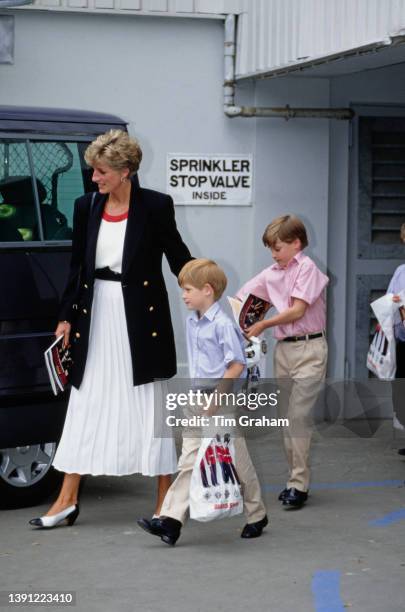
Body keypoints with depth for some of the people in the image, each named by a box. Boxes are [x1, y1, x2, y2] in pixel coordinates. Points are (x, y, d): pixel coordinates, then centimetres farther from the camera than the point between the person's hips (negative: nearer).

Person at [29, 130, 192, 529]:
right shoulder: (86, 207, 4)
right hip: (96, 315, 4)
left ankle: (165, 502, 12)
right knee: (86, 406, 8)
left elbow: (179, 259, -2)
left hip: (141, 317, -4)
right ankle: (67, 500, 13)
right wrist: (67, 317, 9)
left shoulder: (155, 206, -9)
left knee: (150, 407, 3)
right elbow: (77, 267, 10)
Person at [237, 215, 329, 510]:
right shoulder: (271, 274, 10)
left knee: (298, 415, -11)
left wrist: (263, 325, -8)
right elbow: (241, 299, 6)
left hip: (308, 348, -7)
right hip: (283, 349, 7)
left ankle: (299, 485, -9)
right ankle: (297, 480, 17)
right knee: (287, 417, 9)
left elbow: (298, 310, -15)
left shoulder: (308, 268, -10)